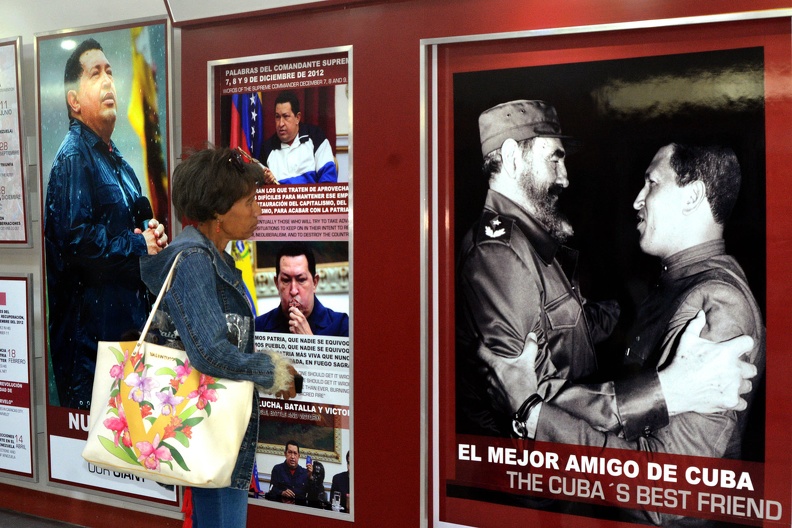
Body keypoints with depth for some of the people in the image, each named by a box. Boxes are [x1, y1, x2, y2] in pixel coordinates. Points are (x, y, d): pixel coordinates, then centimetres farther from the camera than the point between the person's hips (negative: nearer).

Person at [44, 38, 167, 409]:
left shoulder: (112, 156, 17)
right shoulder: (73, 156, -13)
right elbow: (77, 239, -24)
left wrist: (153, 232, 4)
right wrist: (140, 246, -13)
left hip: (129, 317, 9)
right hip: (91, 326, -9)